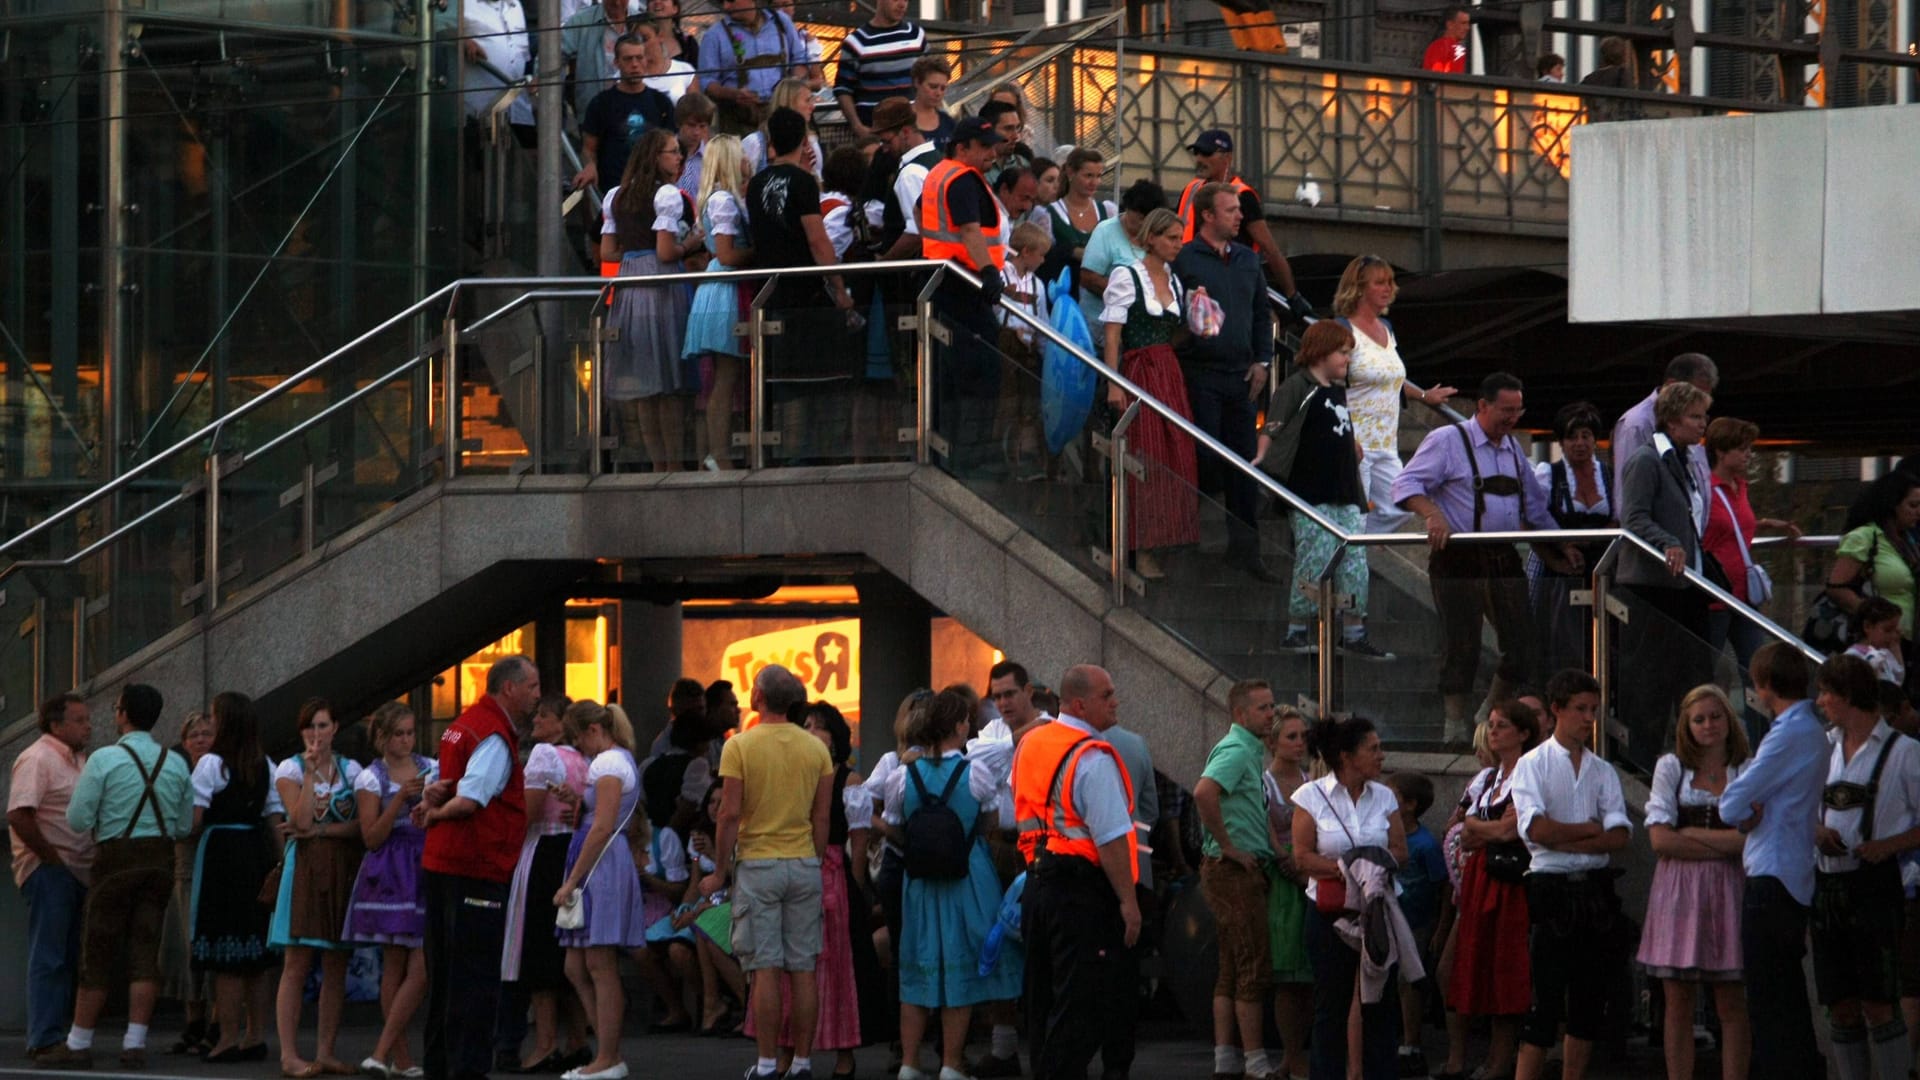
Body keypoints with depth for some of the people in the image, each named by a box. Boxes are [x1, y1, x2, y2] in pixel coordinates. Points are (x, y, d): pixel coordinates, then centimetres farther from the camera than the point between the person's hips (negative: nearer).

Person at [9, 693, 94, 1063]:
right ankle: (44, 1039, -9)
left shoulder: (78, 759, 17)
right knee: (48, 958, -9)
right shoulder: (37, 759, -11)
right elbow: (18, 816, -21)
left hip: (75, 870, 9)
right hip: (47, 870, -9)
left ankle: (61, 1034, 16)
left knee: (68, 959, 11)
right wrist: (51, 857, -17)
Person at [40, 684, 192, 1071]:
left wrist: (78, 787, 8)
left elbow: (78, 821, -10)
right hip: (160, 858, 4)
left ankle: (79, 1044, 9)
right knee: (145, 953, 5)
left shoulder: (103, 760, -10)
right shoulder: (176, 764, 5)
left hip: (115, 858, -4)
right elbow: (185, 825, 10)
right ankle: (135, 1044, 0)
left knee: (98, 953, 3)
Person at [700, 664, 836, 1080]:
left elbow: (730, 814, -11)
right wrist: (812, 862, 14)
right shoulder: (816, 749, 3)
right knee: (803, 971, 5)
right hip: (804, 866, 3)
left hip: (757, 864, -3)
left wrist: (720, 871, -2)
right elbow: (822, 817, 4)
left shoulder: (739, 746, -8)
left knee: (765, 970, -3)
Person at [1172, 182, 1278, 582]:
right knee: (1205, 463, -5)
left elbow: (1262, 314, 20)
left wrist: (1261, 361, 10)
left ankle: (1245, 549, 12)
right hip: (1200, 375, -6)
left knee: (1243, 465, 7)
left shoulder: (1247, 260, 14)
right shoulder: (1183, 259, -5)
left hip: (1240, 375, 6)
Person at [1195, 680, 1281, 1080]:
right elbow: (1204, 792, -32)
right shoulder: (1237, 750, -14)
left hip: (1243, 870, 10)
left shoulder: (1251, 751, 18)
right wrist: (1228, 846, -23)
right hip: (1235, 869, -10)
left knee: (1232, 969, 11)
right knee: (1254, 968, -8)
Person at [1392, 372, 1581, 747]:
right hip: (1459, 561, -6)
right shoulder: (1447, 441, -2)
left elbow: (1534, 506, 28)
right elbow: (1407, 484, -11)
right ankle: (1457, 725, 8)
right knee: (1462, 649, -4)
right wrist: (1432, 515, -28)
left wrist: (1558, 547, 21)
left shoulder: (1513, 448, 19)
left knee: (1521, 647, 1)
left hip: (1504, 560, 6)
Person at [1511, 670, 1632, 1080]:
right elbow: (1536, 829, -14)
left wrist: (1561, 839, -11)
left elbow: (1619, 836, -1)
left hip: (1596, 891, 5)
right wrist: (1590, 829, -4)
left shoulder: (1603, 771, 13)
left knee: (1589, 1000, 6)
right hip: (1551, 888, -5)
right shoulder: (1533, 764, 1)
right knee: (1545, 998, -8)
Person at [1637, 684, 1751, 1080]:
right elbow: (1660, 839, -2)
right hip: (1678, 891, 1)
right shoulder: (1671, 767, 8)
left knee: (1732, 1005, -1)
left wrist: (1692, 833, -7)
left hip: (1728, 892, -1)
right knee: (1678, 1004, 1)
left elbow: (1752, 837, -6)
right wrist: (1725, 844, -6)